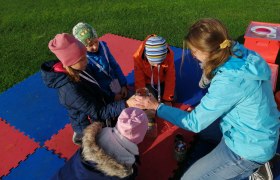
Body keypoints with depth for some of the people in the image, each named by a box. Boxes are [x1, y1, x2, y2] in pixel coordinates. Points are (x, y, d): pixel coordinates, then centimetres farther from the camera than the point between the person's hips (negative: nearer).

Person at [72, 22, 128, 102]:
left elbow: (115, 66, 3)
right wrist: (111, 96, -15)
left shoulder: (102, 46, -7)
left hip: (116, 84, 5)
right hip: (104, 95, -5)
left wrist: (124, 85, -2)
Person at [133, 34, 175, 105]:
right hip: (148, 82, -1)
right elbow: (139, 81, -24)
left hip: (162, 81, 1)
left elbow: (170, 78, -21)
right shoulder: (138, 57, -36)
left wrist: (168, 99, -17)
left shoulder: (169, 55, -34)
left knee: (172, 98, -3)